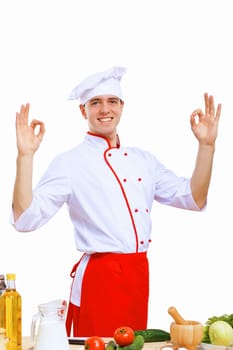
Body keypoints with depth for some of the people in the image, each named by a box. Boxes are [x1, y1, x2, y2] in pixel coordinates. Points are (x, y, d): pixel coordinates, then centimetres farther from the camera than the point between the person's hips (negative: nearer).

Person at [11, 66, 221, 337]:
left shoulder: (143, 159, 11)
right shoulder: (69, 163, -6)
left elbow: (194, 198, 11)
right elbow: (25, 218, -15)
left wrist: (206, 144, 2)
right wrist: (25, 156, -23)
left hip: (140, 275, 6)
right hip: (99, 277, -6)